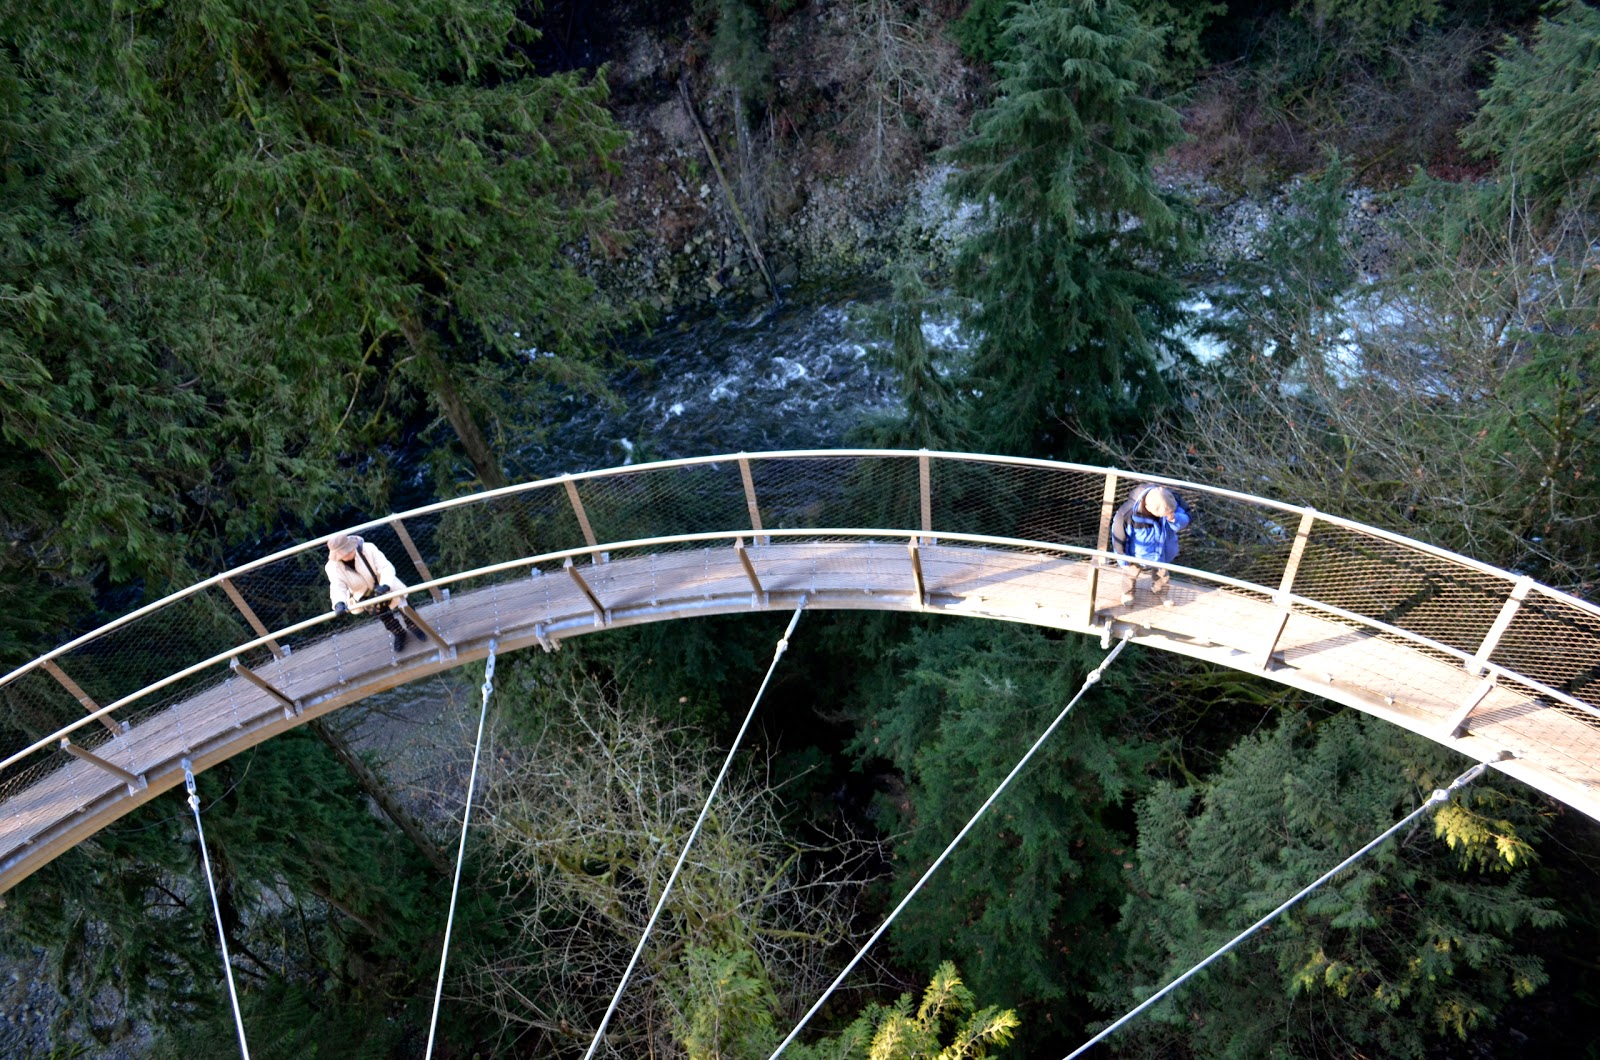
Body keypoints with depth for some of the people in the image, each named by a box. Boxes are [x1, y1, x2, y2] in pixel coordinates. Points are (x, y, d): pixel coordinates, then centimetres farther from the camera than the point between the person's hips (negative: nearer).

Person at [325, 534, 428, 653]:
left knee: (404, 609, 16)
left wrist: (385, 585, -56)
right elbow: (337, 586, -41)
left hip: (387, 586, -2)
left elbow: (386, 567, -36)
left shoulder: (368, 549, -34)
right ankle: (399, 634, 55)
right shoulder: (333, 567, -28)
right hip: (366, 597, 2)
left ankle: (415, 627, 50)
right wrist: (339, 603, -64)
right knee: (384, 616, 24)